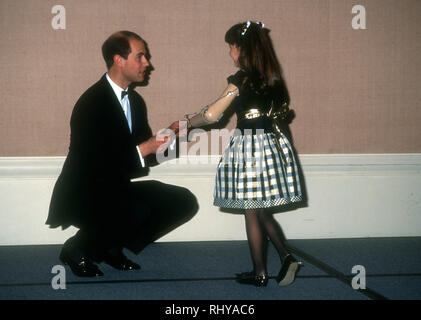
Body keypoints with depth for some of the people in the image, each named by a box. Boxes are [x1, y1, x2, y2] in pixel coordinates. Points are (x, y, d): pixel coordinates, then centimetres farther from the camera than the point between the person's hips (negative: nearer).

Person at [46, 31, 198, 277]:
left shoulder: (135, 100, 9)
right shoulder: (91, 103, -19)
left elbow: (147, 153, 13)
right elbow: (95, 166, -26)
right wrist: (142, 149, -27)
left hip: (118, 188, 9)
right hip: (82, 196, -9)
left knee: (184, 202, -3)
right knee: (139, 213, -35)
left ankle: (112, 246, 9)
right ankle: (77, 249, -7)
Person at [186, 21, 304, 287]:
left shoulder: (241, 80, -14)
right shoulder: (273, 78, 7)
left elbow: (212, 115, -11)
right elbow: (282, 113, 13)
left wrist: (184, 123, 4)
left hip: (249, 145, -7)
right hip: (274, 144, 7)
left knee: (252, 213, 4)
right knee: (263, 211, 16)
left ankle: (260, 273, 11)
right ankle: (286, 257, 2)